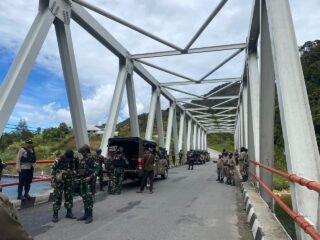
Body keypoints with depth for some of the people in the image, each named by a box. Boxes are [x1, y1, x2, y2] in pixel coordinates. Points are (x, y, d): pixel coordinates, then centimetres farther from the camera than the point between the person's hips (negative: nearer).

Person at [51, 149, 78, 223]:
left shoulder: (74, 161, -5)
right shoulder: (59, 160, -15)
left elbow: (75, 170, 8)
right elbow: (53, 170, -9)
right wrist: (53, 181, -12)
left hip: (69, 182, 4)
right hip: (59, 181, -3)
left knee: (69, 197, 9)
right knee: (57, 197, -2)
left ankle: (69, 213, 22)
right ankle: (55, 215, 9)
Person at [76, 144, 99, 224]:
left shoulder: (91, 159, -12)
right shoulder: (81, 160, 12)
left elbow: (96, 169, -18)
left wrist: (90, 177, -24)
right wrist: (77, 177, 11)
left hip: (88, 182, -8)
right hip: (82, 182, 8)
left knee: (89, 199, -4)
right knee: (84, 198, 14)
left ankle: (90, 216, 4)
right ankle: (86, 214, 24)